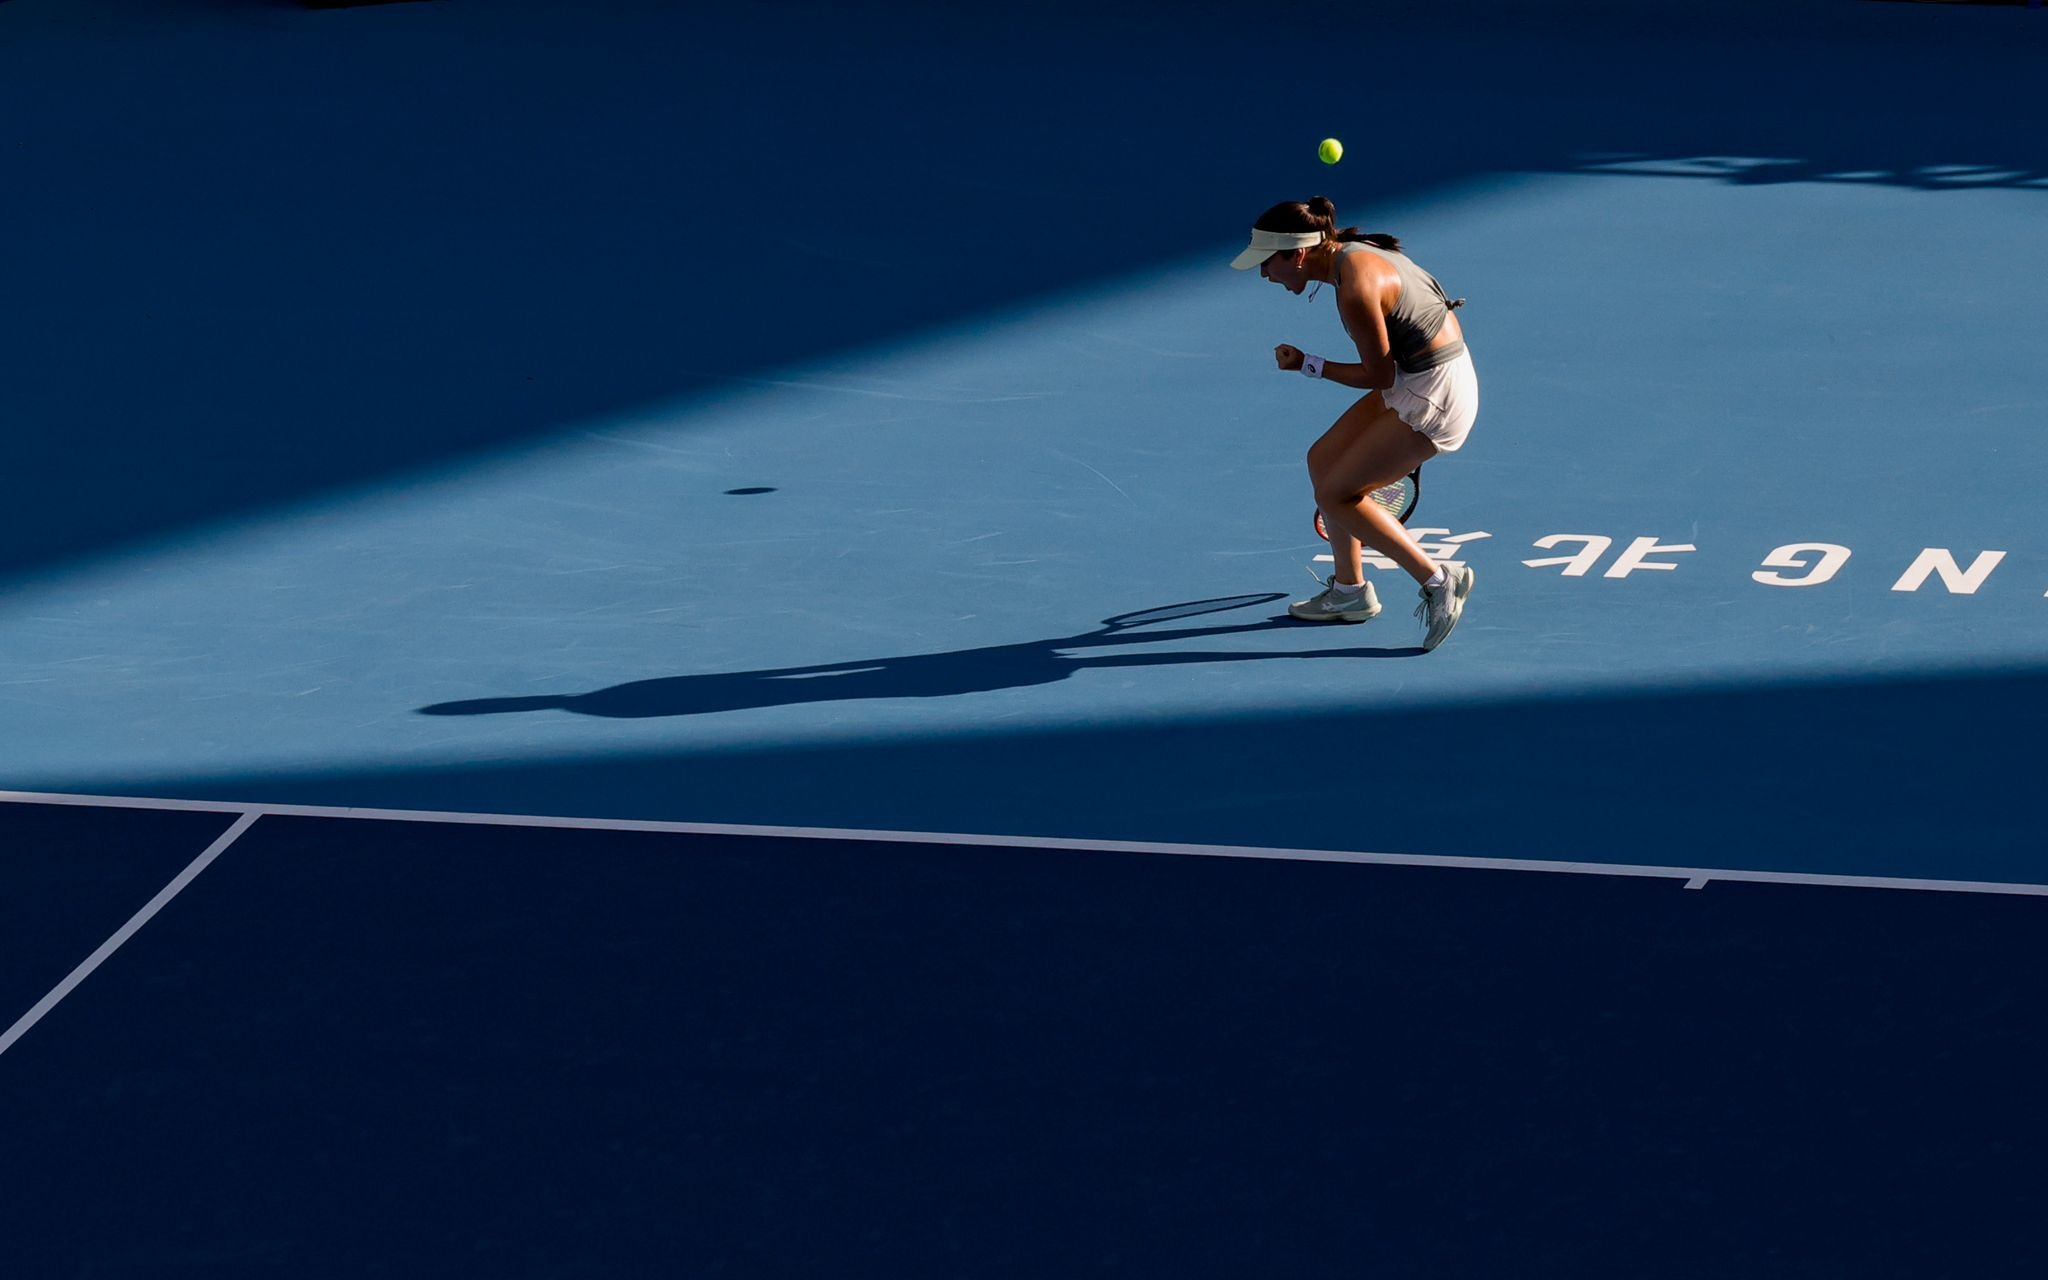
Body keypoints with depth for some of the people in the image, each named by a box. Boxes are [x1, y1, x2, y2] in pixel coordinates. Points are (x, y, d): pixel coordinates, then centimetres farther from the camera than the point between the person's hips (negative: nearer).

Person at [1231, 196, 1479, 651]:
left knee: (1335, 494, -3)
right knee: (1322, 460, 16)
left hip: (1434, 399, -10)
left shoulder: (1356, 289, -26)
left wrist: (1309, 366, -10)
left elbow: (1378, 376, -19)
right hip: (1414, 379, 10)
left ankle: (1439, 582, 3)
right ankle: (1350, 591, 29)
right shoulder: (1349, 253, 4)